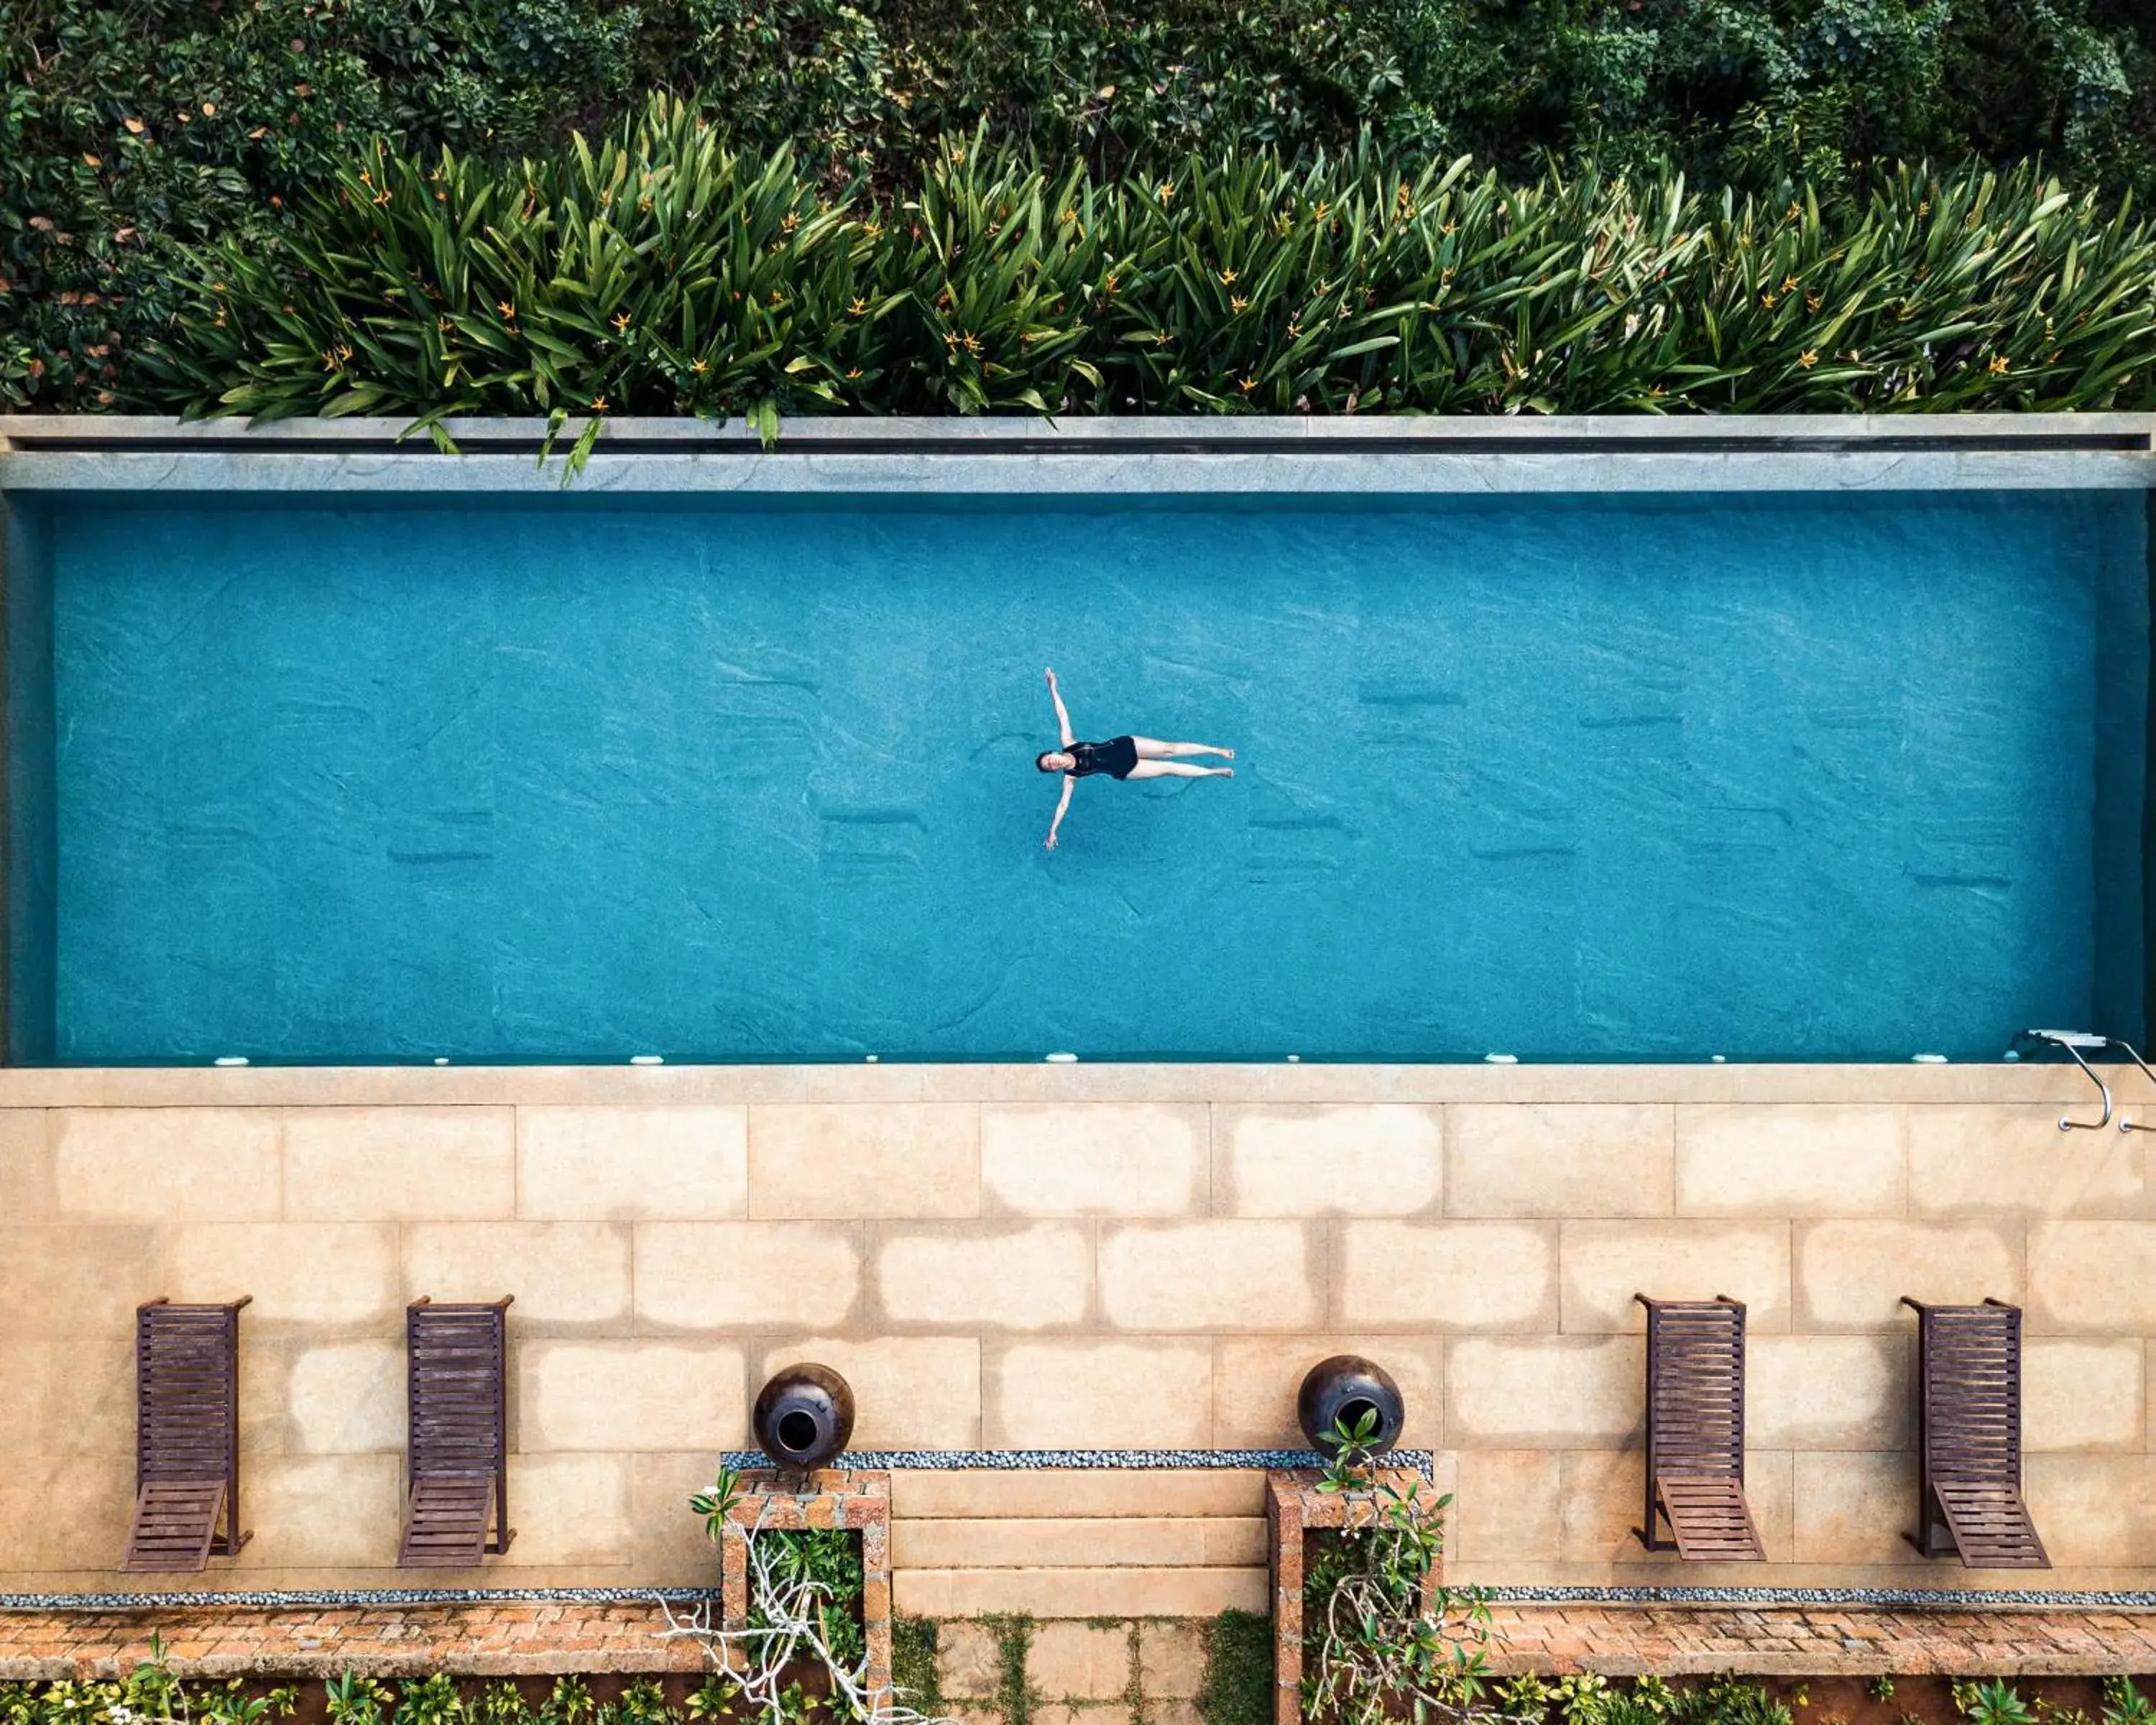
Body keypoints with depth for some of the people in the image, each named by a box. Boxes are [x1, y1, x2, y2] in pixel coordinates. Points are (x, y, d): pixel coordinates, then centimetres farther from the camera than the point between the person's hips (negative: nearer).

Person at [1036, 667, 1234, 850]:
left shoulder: (1068, 743, -10)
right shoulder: (1070, 777, -14)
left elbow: (1062, 716, -14)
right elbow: (1063, 804, -13)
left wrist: (1052, 688, -20)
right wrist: (1052, 830, -18)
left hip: (1123, 745, 2)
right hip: (1123, 770, -2)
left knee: (1170, 749, -3)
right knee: (1168, 768, -2)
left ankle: (1217, 750, 9)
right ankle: (1215, 772, 11)